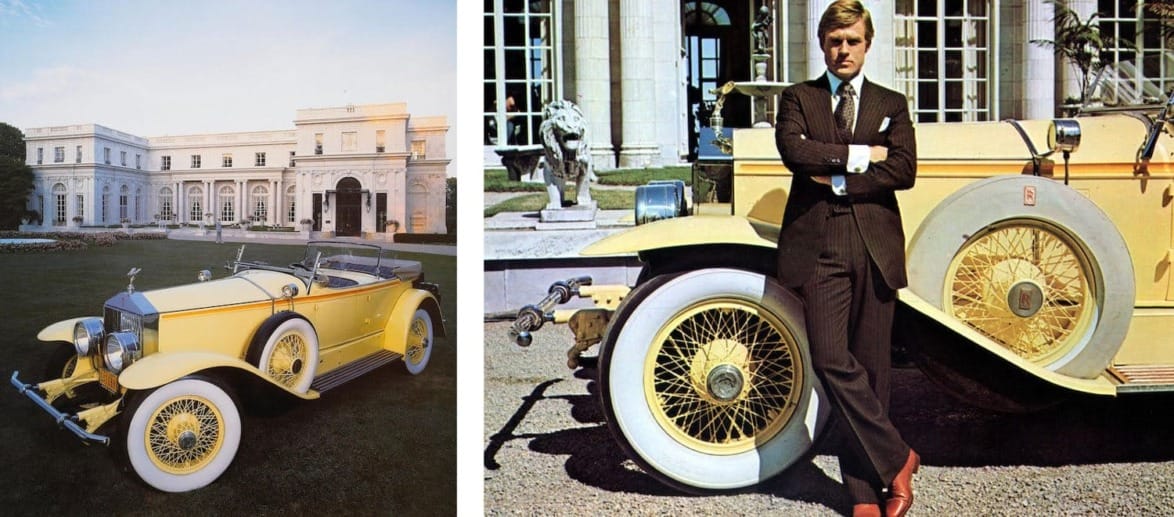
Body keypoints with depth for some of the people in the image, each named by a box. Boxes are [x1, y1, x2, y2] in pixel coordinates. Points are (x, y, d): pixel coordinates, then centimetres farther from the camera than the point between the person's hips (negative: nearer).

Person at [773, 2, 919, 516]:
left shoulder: (892, 104, 16)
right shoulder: (797, 98, 13)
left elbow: (903, 170, -1)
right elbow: (794, 150, -8)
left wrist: (836, 180, -7)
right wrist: (859, 155, -4)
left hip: (875, 247, 1)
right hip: (819, 245, -1)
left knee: (871, 367, 3)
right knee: (832, 360, -13)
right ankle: (897, 459, 4)